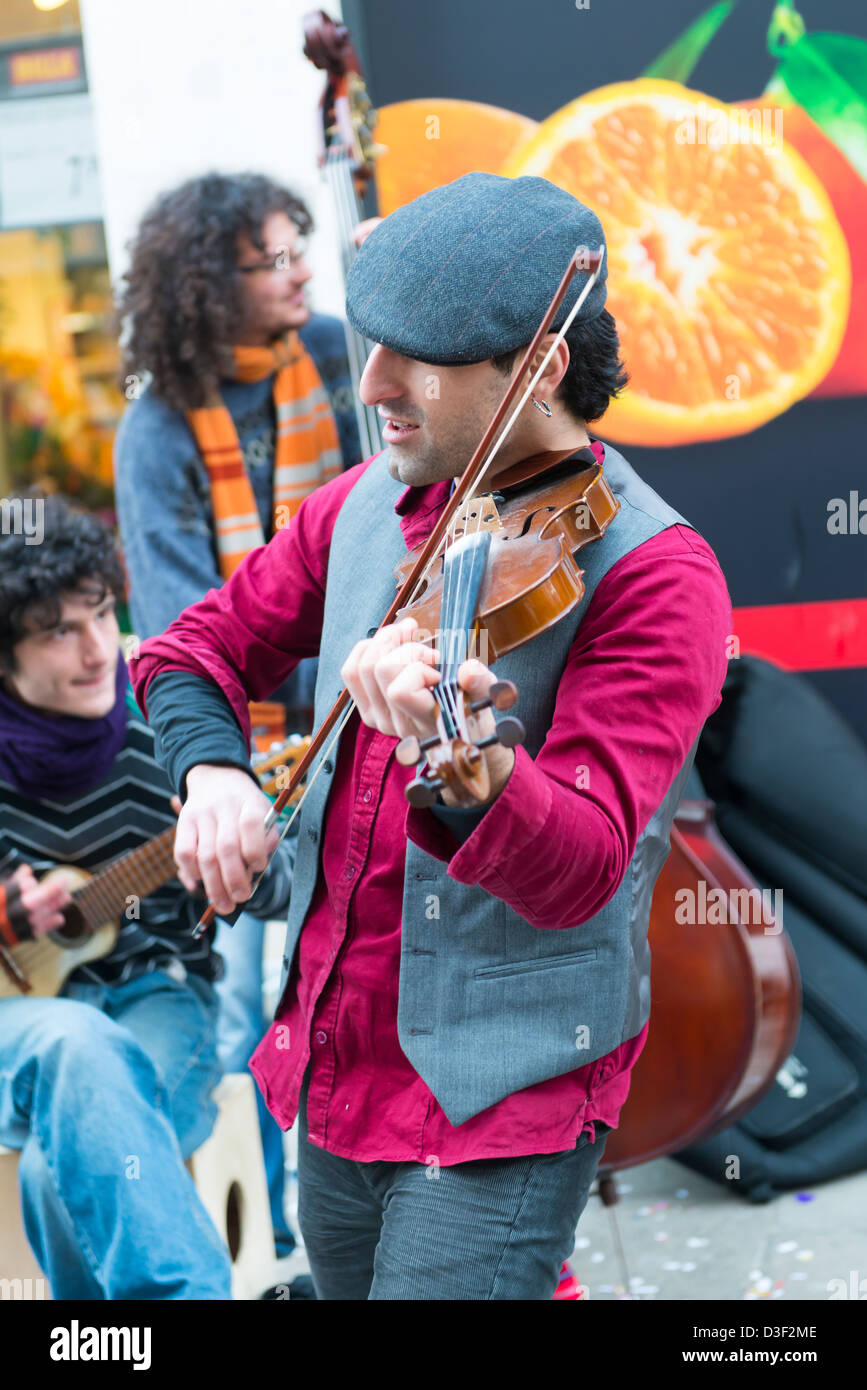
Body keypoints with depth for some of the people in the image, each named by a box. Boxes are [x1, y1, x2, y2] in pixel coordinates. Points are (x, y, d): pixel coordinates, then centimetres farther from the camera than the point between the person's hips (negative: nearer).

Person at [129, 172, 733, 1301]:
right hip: (332, 1069, 7)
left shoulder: (654, 573, -18)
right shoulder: (367, 506, 3)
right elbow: (204, 646, 15)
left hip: (503, 1094, -7)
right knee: (347, 1286, 21)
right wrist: (212, 767, -8)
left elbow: (576, 871, -27)